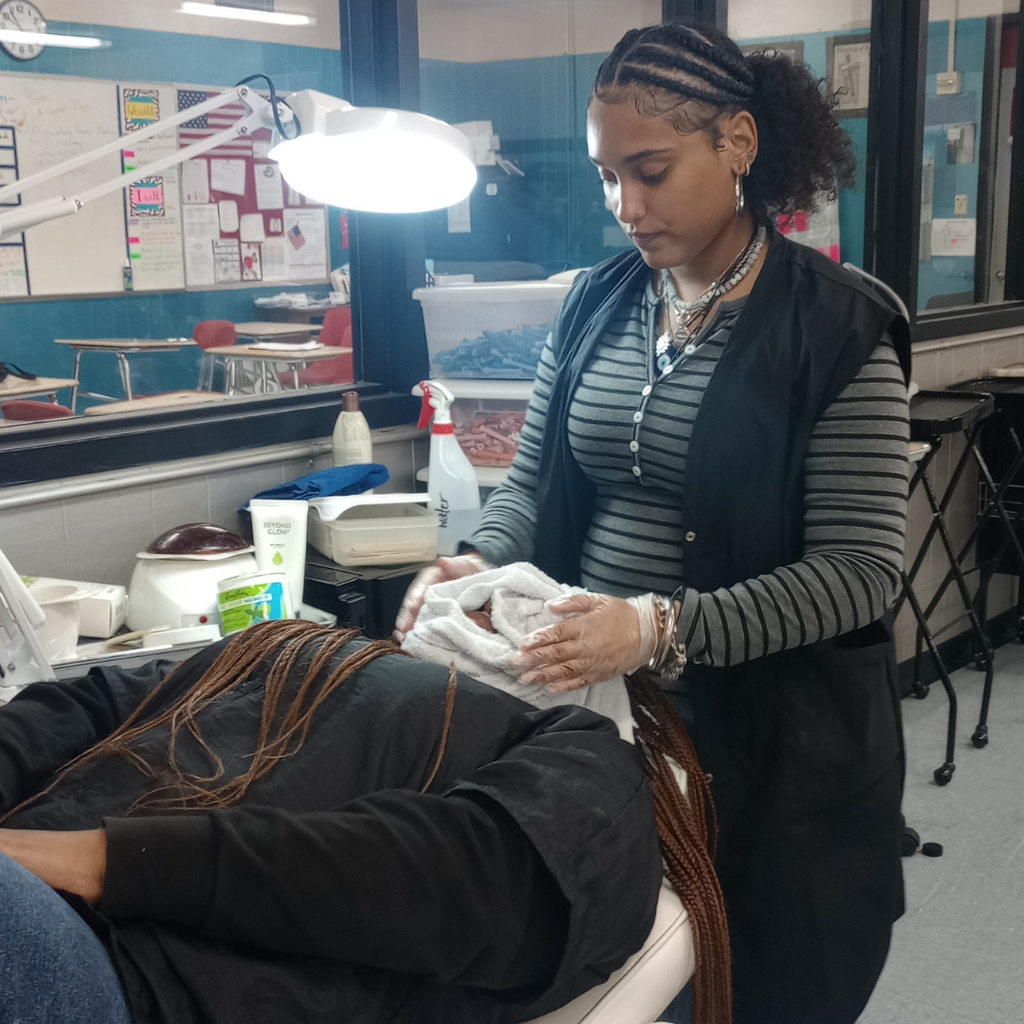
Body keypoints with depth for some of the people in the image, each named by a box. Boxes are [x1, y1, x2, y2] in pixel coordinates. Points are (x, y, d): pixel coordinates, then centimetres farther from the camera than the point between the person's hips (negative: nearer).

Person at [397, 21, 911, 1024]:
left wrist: (664, 627, -29)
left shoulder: (837, 330, -13)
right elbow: (532, 479, 10)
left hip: (771, 747, -4)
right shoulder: (594, 302, 4)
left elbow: (857, 569, -17)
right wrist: (482, 561, -12)